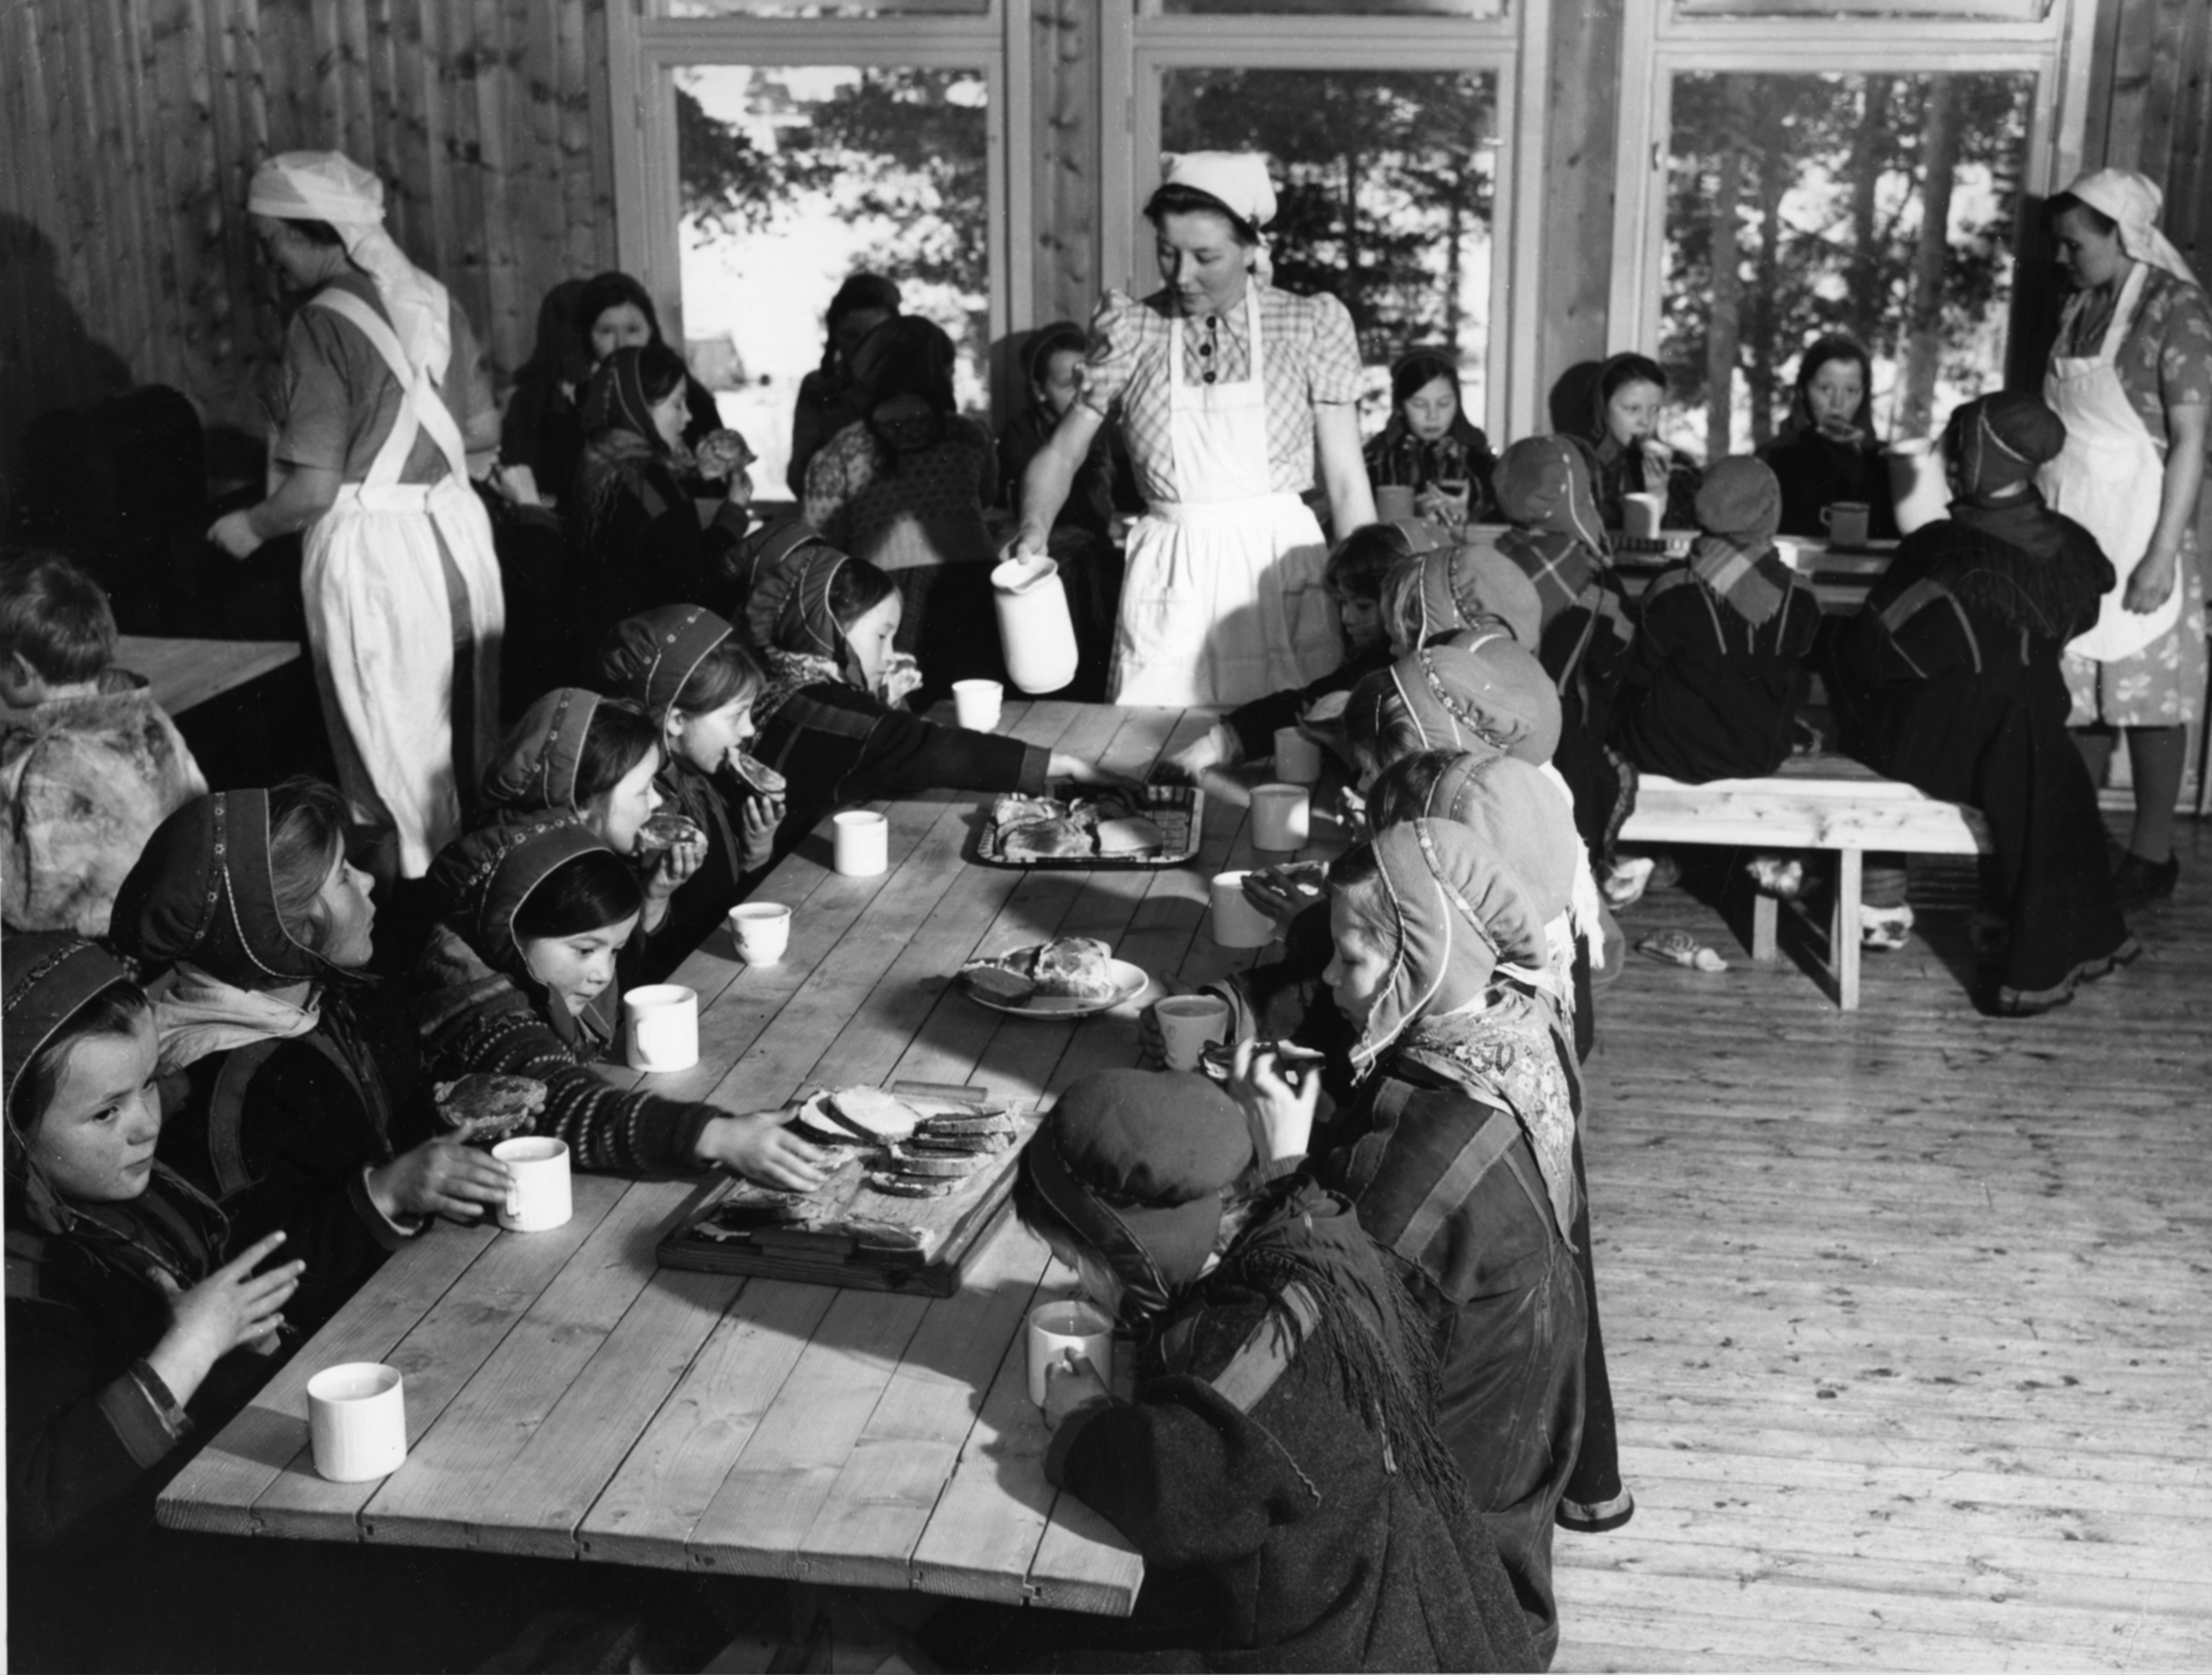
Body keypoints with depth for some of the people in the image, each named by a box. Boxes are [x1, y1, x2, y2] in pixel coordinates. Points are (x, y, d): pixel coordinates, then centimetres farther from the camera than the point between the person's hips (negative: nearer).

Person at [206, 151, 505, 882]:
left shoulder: (324, 326, -16)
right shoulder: (434, 301, 4)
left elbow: (315, 487, -18)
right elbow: (484, 430, 12)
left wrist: (250, 527, 0)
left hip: (372, 549, -7)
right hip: (457, 527, 7)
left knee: (398, 747, 6)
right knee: (468, 732, 17)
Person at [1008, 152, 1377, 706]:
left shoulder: (1310, 326, 0)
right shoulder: (1131, 331, 3)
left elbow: (1347, 485, 2)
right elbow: (1062, 453, 5)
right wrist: (1033, 527, -15)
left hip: (1282, 571, -1)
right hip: (1171, 581, 1)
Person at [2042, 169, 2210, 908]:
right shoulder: (2079, 308, 9)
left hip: (2137, 530, -6)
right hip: (2070, 532, 6)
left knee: (2146, 699, 3)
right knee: (2076, 696, 9)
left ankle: (2151, 852, 14)